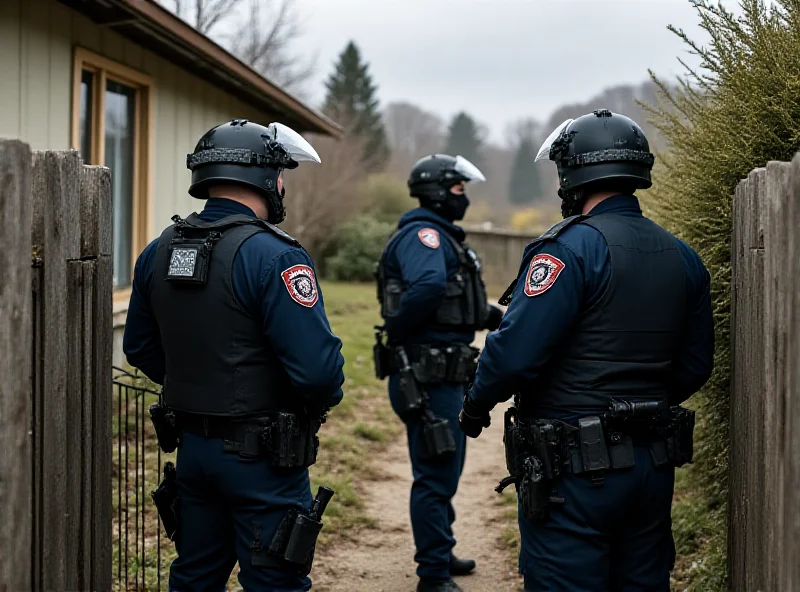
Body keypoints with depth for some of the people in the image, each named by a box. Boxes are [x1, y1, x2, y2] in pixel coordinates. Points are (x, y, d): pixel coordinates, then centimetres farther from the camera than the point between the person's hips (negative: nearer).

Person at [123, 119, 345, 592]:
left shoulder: (159, 252, 4)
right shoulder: (274, 257, -20)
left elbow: (140, 349, 15)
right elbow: (317, 367, -24)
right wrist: (325, 398, -3)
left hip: (192, 447, 7)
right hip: (263, 460, -7)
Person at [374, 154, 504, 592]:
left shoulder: (441, 236, 18)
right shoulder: (423, 233, -15)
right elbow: (429, 285, -36)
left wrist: (488, 315, 8)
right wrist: (398, 331, -24)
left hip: (445, 375, 11)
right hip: (427, 375, -11)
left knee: (444, 472, 21)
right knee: (435, 474, -4)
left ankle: (440, 554, 36)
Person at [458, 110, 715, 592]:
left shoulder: (572, 247, -15)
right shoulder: (683, 258, 8)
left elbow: (516, 351, -20)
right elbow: (695, 366, 14)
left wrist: (476, 406, -2)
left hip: (575, 470, -7)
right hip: (653, 466, 7)